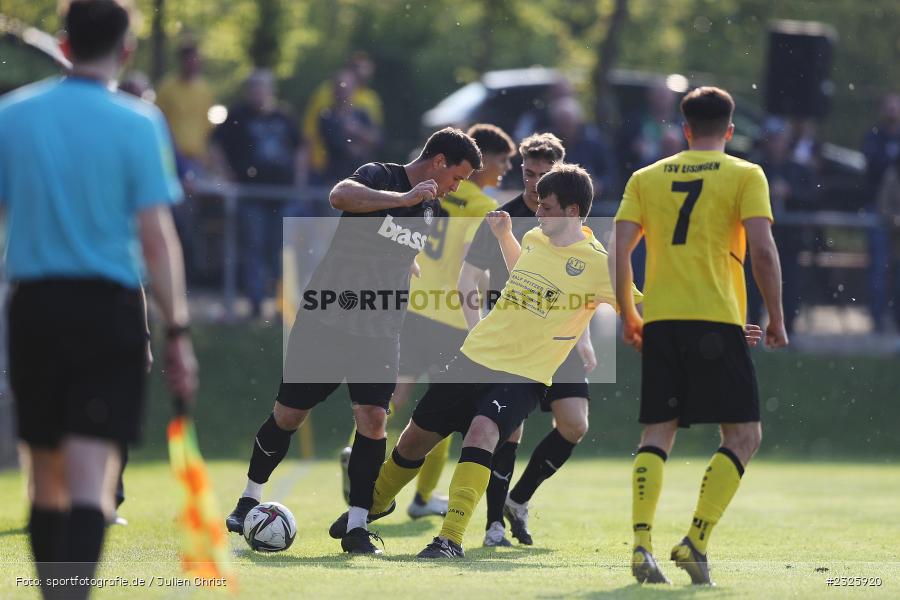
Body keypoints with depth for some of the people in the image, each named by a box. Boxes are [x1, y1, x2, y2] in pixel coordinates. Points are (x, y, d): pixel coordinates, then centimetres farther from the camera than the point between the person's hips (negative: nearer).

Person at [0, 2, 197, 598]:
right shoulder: (137, 123, -6)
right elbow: (156, 236, -9)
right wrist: (178, 334, -4)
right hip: (109, 306, -3)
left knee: (48, 481, 14)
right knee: (91, 482, -7)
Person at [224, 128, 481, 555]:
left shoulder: (428, 210, 12)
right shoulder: (378, 176, -11)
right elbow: (340, 196, -34)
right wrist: (405, 197, -35)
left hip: (380, 333, 5)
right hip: (326, 321, -5)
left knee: (373, 418, -13)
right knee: (288, 415, 5)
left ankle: (356, 527, -8)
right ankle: (250, 498, 27)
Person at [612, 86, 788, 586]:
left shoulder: (646, 178, 12)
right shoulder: (745, 175, 3)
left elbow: (618, 251, 5)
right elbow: (763, 250, -8)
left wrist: (627, 316, 16)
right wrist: (776, 318, 2)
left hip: (659, 321, 4)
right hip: (716, 320, -4)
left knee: (656, 434, 8)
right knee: (743, 435, 5)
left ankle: (641, 543, -9)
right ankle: (695, 541, -8)